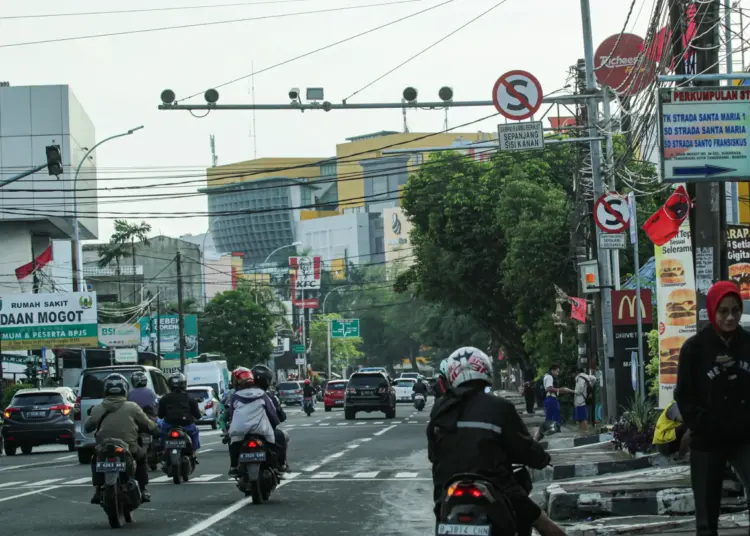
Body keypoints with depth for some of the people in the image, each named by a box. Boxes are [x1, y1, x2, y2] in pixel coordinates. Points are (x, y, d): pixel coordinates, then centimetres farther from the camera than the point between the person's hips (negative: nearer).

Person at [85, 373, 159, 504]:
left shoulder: (98, 409, 2)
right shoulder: (132, 407, -1)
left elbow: (87, 428, 11)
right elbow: (148, 426, 6)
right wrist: (157, 431, 28)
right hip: (129, 449, -1)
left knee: (95, 460, 33)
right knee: (141, 456, 31)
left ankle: (98, 491, 19)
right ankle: (143, 491, 24)